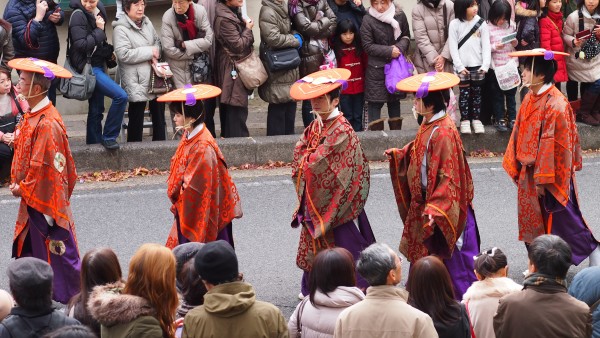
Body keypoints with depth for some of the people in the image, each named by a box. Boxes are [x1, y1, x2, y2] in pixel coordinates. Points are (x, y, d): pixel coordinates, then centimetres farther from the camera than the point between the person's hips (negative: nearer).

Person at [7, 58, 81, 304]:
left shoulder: (47, 124, -26)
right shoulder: (31, 117, 5)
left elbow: (43, 167, -25)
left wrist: (23, 188, -14)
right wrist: (17, 182, 5)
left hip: (46, 199, -10)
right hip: (32, 199, 10)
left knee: (56, 250, 2)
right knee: (27, 249, 19)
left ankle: (71, 300, 13)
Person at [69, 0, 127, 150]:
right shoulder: (78, 15, -14)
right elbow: (81, 45, -19)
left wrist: (109, 51, 3)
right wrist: (99, 31, -15)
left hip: (98, 66, 8)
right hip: (87, 67, -8)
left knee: (96, 109, 12)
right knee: (121, 96, -18)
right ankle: (109, 137, -9)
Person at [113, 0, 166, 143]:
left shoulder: (147, 23, 10)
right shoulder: (120, 29, -12)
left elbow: (157, 41, 19)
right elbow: (124, 54, -21)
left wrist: (156, 54, -5)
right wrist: (150, 52, -15)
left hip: (154, 77, 7)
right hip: (136, 81, -7)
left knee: (158, 112, 13)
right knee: (136, 116, -1)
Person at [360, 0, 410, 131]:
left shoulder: (399, 15, -5)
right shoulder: (368, 20, -13)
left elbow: (406, 36, 7)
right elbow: (368, 46, -11)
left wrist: (400, 47, -13)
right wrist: (389, 51, -19)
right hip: (376, 67, -3)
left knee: (394, 100, 14)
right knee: (375, 101, -2)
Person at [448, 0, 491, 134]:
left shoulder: (481, 23, -2)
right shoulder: (454, 24, -5)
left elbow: (486, 46, -1)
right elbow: (453, 47, -5)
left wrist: (485, 65, -10)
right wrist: (460, 66, -11)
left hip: (478, 66, 1)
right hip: (462, 67, -1)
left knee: (477, 93, 8)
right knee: (464, 94, 3)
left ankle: (476, 119, 17)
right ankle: (464, 120, 12)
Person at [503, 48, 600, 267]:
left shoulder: (555, 104, -23)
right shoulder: (530, 99, 4)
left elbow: (553, 145, -23)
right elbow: (520, 134, 11)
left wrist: (543, 178, -22)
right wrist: (515, 166, 11)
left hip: (551, 174, -9)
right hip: (530, 173, 9)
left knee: (562, 220, 2)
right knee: (534, 221, 16)